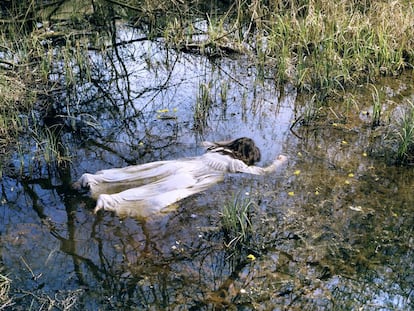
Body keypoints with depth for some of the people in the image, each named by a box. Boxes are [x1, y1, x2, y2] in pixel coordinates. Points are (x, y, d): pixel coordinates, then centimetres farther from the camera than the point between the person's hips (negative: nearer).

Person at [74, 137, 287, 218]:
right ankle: (107, 201, -40)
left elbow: (205, 143, 46)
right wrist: (279, 162, 27)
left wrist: (230, 143, 53)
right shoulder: (235, 164, 5)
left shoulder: (220, 149, 25)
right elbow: (264, 172, 7)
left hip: (178, 165, 8)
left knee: (135, 177, 1)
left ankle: (92, 180, -6)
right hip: (188, 179, -8)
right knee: (153, 198, -22)